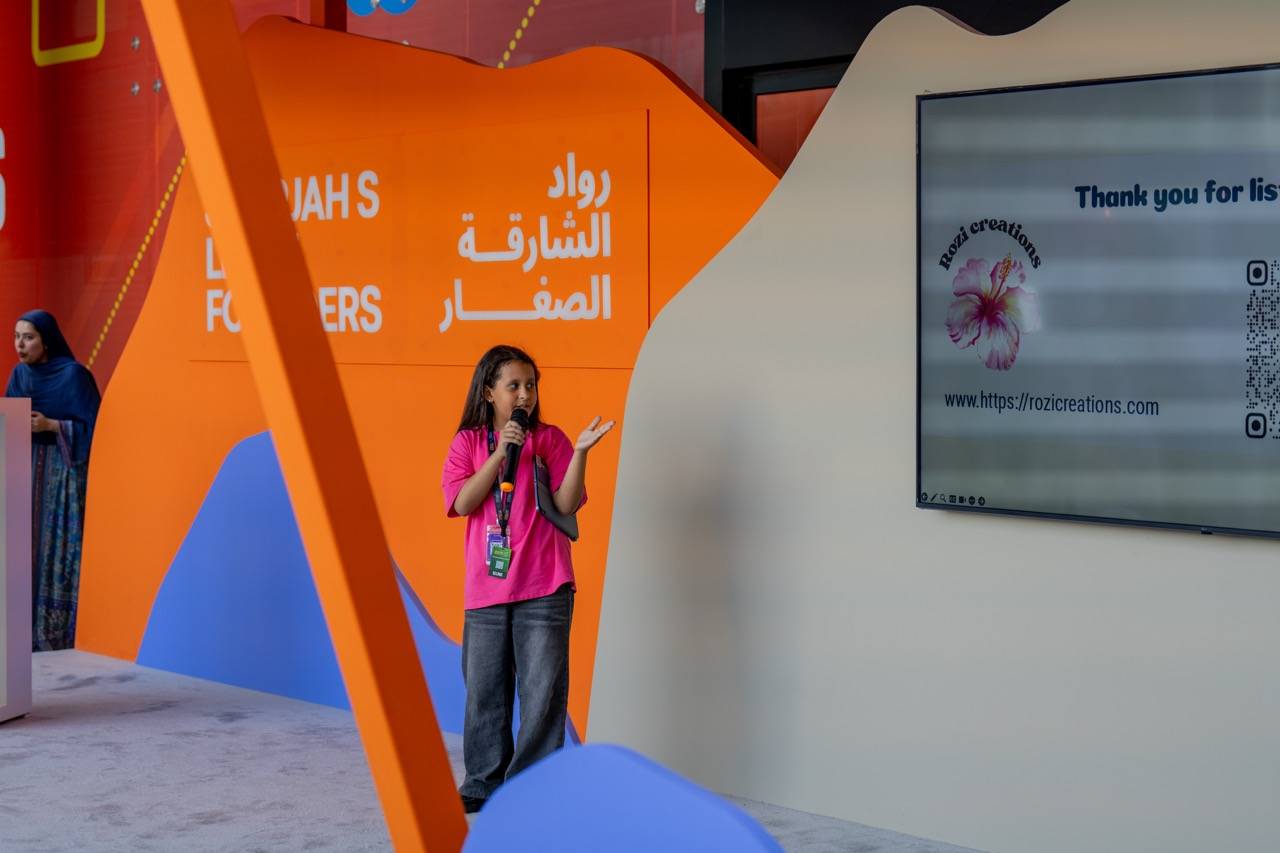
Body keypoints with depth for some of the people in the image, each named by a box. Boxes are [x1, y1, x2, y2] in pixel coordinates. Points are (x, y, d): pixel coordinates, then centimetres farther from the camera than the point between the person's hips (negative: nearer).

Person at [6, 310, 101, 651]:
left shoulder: (74, 374, -9)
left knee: (59, 550, -7)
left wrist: (50, 425, -19)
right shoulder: (19, 373, 10)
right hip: (26, 470, 6)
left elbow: (93, 426, -10)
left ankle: (62, 637, -2)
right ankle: (29, 633, 10)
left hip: (63, 472, -6)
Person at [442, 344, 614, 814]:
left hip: (544, 588, -2)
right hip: (486, 590, 2)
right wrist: (501, 452, -13)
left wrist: (580, 452, -17)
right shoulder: (468, 442, 7)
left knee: (542, 691, -2)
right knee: (484, 691, 8)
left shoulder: (550, 439, 3)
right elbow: (463, 503, -7)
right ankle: (483, 784, 20)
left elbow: (566, 504, -5)